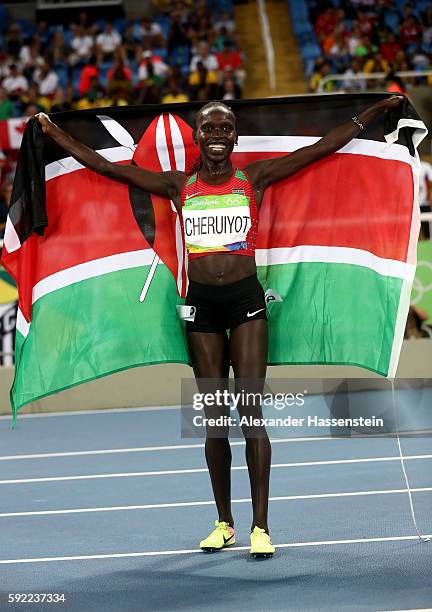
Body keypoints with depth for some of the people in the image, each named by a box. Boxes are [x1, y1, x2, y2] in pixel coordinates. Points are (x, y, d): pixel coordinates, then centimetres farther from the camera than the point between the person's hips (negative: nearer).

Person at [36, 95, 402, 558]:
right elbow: (104, 166, 10)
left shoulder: (254, 178, 2)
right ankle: (224, 523, 16)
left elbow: (323, 147, 2)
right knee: (213, 416, 6)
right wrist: (55, 136, 11)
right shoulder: (179, 186, 7)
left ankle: (260, 527, -6)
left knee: (250, 410, -8)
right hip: (201, 303, 2)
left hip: (246, 299, -2)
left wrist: (376, 111, 0)